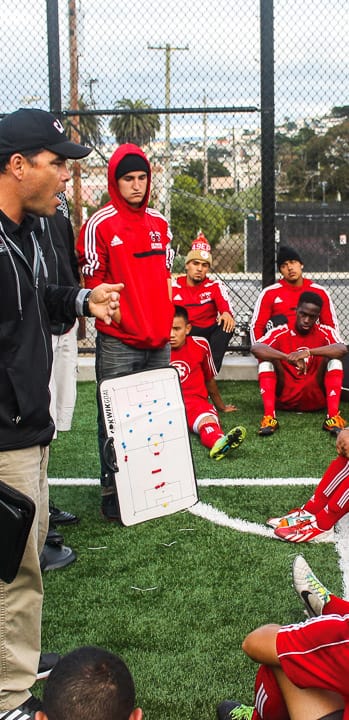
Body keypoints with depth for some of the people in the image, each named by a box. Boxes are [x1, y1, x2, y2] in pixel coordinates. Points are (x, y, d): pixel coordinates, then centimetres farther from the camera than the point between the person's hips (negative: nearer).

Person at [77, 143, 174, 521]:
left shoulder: (159, 223, 12)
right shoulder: (99, 225, -8)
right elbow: (94, 282, -7)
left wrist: (164, 321, 13)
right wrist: (117, 314, -14)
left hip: (159, 340, 6)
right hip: (118, 343, -6)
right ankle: (111, 490, 11)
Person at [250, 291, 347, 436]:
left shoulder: (325, 333, 0)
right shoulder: (281, 332, -3)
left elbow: (342, 349, -23)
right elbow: (255, 348, -23)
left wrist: (308, 352, -38)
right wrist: (288, 357, -37)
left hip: (315, 400, 0)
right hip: (285, 399, 0)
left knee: (333, 359, -17)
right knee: (267, 359, -18)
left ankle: (333, 417, -29)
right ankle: (269, 416, -31)